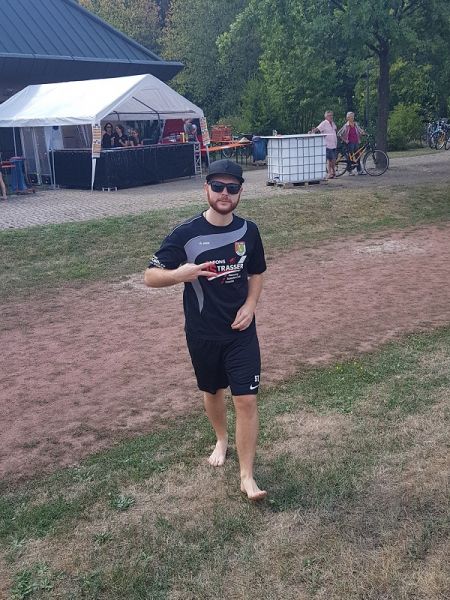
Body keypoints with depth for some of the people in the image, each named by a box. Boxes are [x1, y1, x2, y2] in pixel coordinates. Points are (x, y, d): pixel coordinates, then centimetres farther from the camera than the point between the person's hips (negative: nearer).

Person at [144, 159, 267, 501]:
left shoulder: (248, 230, -3)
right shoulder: (185, 234, -13)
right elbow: (151, 277, -12)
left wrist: (250, 305, -7)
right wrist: (179, 274, -33)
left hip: (241, 331, 1)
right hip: (202, 334, -1)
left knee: (247, 399, -4)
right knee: (213, 391, 19)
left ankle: (247, 476, 8)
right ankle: (222, 439, 49)